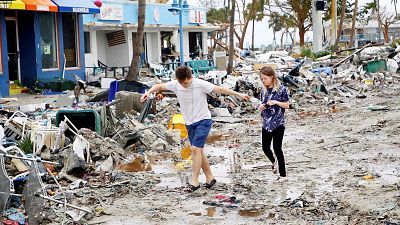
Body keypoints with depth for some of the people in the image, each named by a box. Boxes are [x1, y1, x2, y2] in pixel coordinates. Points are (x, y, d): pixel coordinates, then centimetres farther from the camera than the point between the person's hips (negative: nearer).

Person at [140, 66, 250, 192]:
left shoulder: (200, 84, -16)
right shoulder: (175, 84, -4)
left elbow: (220, 89, -14)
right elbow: (160, 86, 7)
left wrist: (238, 95, -14)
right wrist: (148, 92, -11)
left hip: (203, 121, -6)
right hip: (189, 123, 6)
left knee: (195, 149, -17)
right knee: (198, 151, 10)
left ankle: (194, 181, -12)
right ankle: (210, 177, 23)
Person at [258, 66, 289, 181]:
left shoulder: (281, 89, -9)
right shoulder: (264, 90, 7)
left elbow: (287, 105, -5)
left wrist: (276, 102, -19)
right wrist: (260, 107, -5)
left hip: (278, 123, -6)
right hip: (266, 123, 6)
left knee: (277, 148, -4)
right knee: (265, 147, 9)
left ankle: (283, 174, 7)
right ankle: (273, 161, 42)